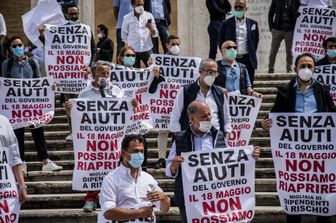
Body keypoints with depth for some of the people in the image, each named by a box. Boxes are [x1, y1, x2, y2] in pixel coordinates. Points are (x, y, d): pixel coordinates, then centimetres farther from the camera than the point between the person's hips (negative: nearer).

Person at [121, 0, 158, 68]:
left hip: (147, 49, 0)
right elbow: (124, 35, 12)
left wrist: (151, 28, -16)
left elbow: (155, 34, 3)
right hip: (133, 50, 0)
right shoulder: (127, 18, 4)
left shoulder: (149, 16, 4)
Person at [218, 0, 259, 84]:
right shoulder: (226, 24, 2)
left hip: (248, 60, 1)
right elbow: (221, 42, 9)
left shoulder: (253, 23, 6)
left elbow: (256, 40, 15)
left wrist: (252, 54, 10)